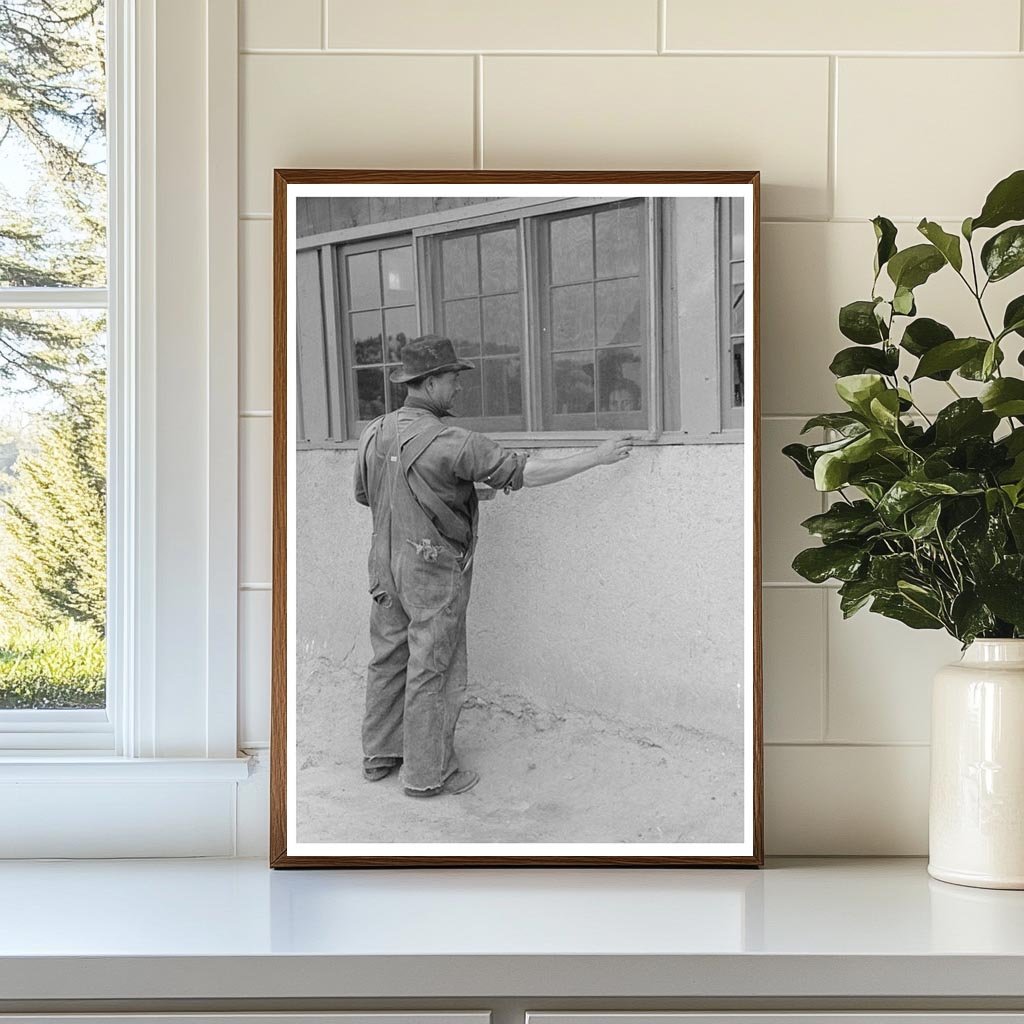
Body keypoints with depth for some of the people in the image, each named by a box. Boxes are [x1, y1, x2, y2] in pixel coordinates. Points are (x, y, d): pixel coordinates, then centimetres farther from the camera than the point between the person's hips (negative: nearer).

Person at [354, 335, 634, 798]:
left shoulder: (374, 432, 0)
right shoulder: (448, 442, -22)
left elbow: (364, 494, 15)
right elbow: (524, 473, -22)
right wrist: (597, 457, -16)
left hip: (385, 563, 7)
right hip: (433, 570, -7)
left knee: (388, 659, 17)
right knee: (432, 670, 3)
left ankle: (379, 756, 29)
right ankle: (427, 773, 12)